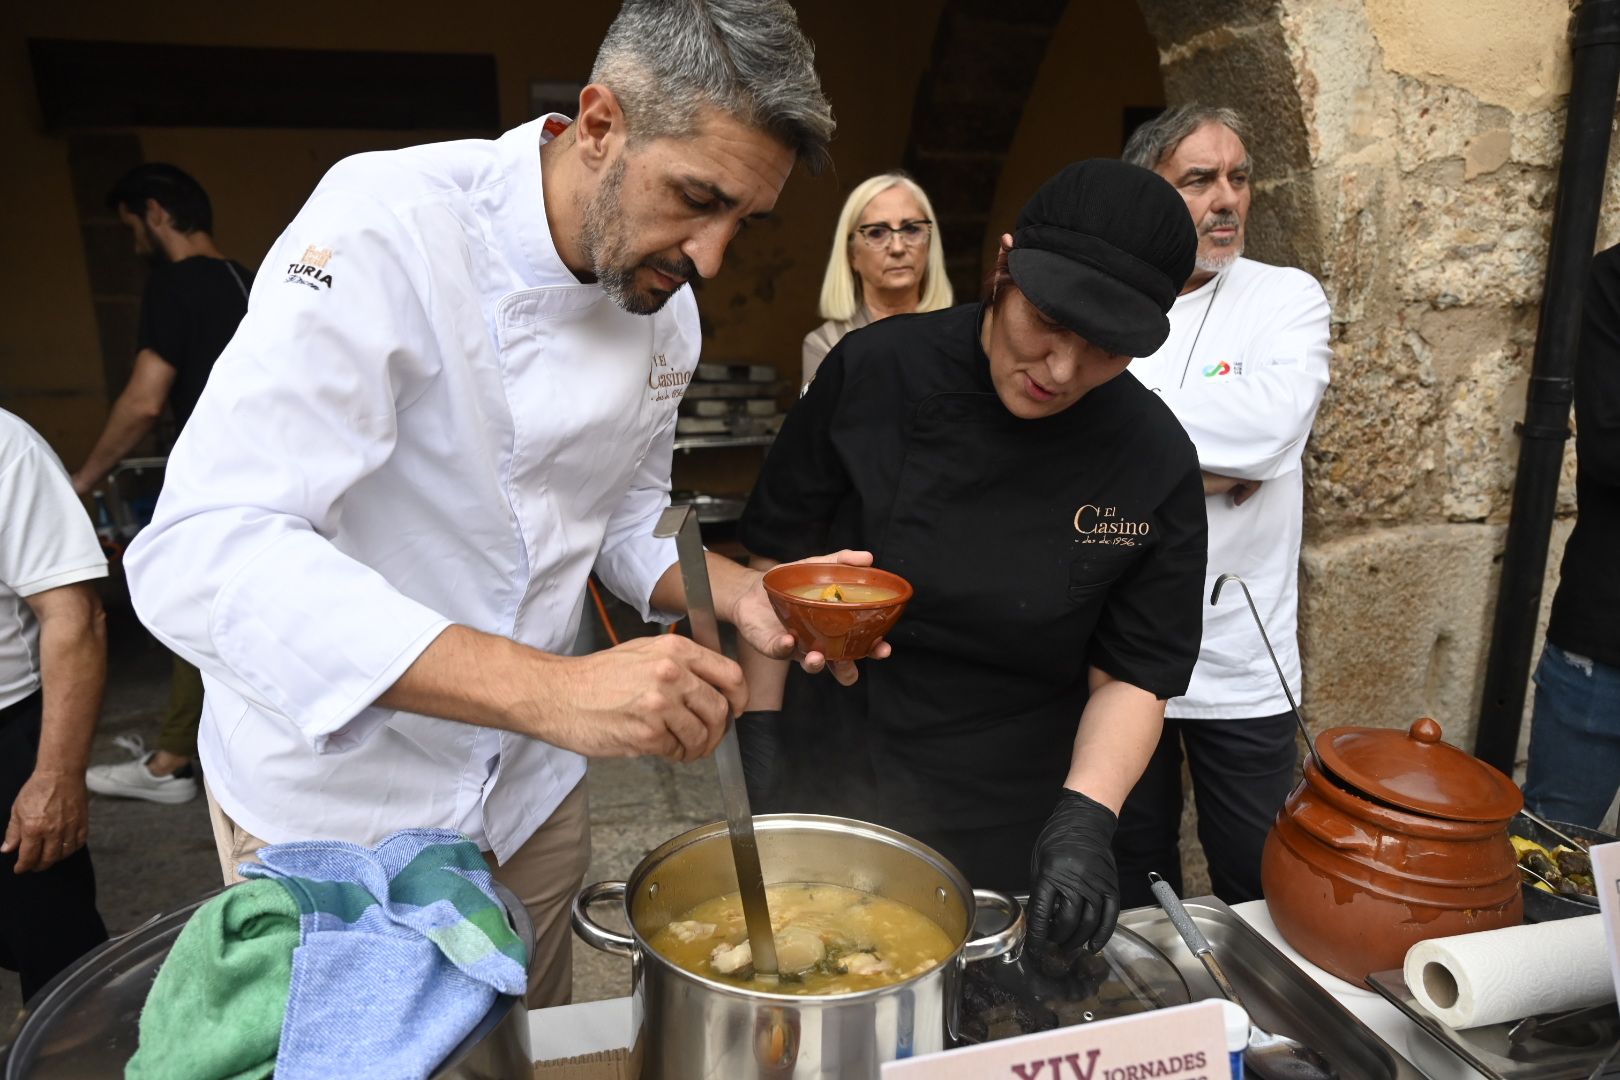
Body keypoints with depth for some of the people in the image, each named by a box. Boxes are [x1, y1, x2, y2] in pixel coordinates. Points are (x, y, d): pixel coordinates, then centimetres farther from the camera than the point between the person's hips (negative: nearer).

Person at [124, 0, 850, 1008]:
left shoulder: (665, 300, -4)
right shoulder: (388, 225, -26)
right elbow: (200, 555, -35)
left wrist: (738, 593, -12)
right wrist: (551, 689, -44)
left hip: (529, 797, 6)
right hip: (334, 796, -5)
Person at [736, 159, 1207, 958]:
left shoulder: (1154, 463, -13)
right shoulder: (873, 369, -14)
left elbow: (1132, 674, -6)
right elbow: (779, 559, -4)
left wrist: (1086, 818, -21)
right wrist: (759, 733, -4)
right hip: (830, 785, 1)